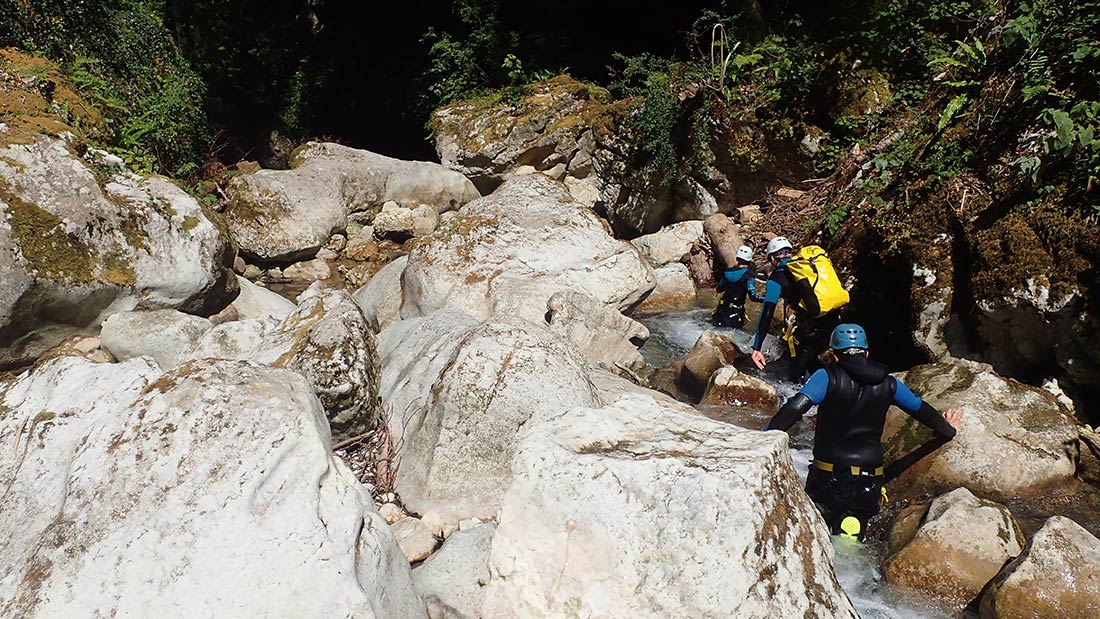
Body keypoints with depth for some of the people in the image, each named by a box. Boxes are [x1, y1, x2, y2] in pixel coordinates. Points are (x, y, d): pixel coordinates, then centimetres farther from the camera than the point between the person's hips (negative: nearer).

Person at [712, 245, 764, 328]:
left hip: (723, 307, 4)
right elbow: (753, 296, -24)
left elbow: (719, 289, 13)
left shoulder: (727, 272, 0)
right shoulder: (748, 275, -15)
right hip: (736, 312, -4)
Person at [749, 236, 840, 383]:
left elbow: (766, 315, -7)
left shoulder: (777, 278, 1)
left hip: (811, 331, -6)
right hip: (835, 323, 7)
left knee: (796, 377, 6)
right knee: (810, 360, 29)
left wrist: (756, 348, -7)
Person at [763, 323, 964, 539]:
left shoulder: (828, 377, -6)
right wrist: (948, 430, 42)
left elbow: (794, 408, -19)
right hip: (869, 482, 3)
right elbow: (922, 410, 22)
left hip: (828, 478, -3)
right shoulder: (887, 384, 6)